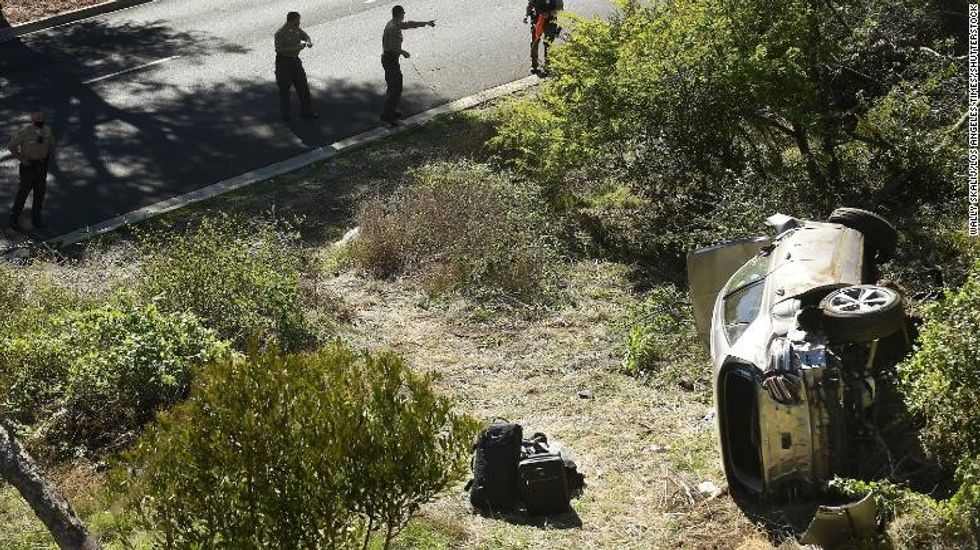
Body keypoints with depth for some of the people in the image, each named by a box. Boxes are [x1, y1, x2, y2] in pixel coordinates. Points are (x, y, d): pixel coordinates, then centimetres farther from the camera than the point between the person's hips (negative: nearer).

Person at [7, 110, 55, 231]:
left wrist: (49, 156, 6)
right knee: (23, 192, 1)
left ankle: (36, 218, 21)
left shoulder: (47, 131, -1)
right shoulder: (26, 132, -18)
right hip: (29, 165, -5)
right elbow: (11, 146, -12)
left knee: (40, 193, 9)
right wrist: (21, 159, -14)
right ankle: (14, 219, 14)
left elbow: (51, 144, 20)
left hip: (42, 166, 5)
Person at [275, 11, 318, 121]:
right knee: (284, 88, 4)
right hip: (284, 61, -7)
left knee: (303, 86, 9)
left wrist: (309, 42, -3)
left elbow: (305, 36, 21)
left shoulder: (297, 29, 4)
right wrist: (295, 48, -27)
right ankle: (285, 113, 16)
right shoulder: (280, 33, -18)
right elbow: (279, 49, -25)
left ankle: (306, 111, 18)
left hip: (295, 60, 7)